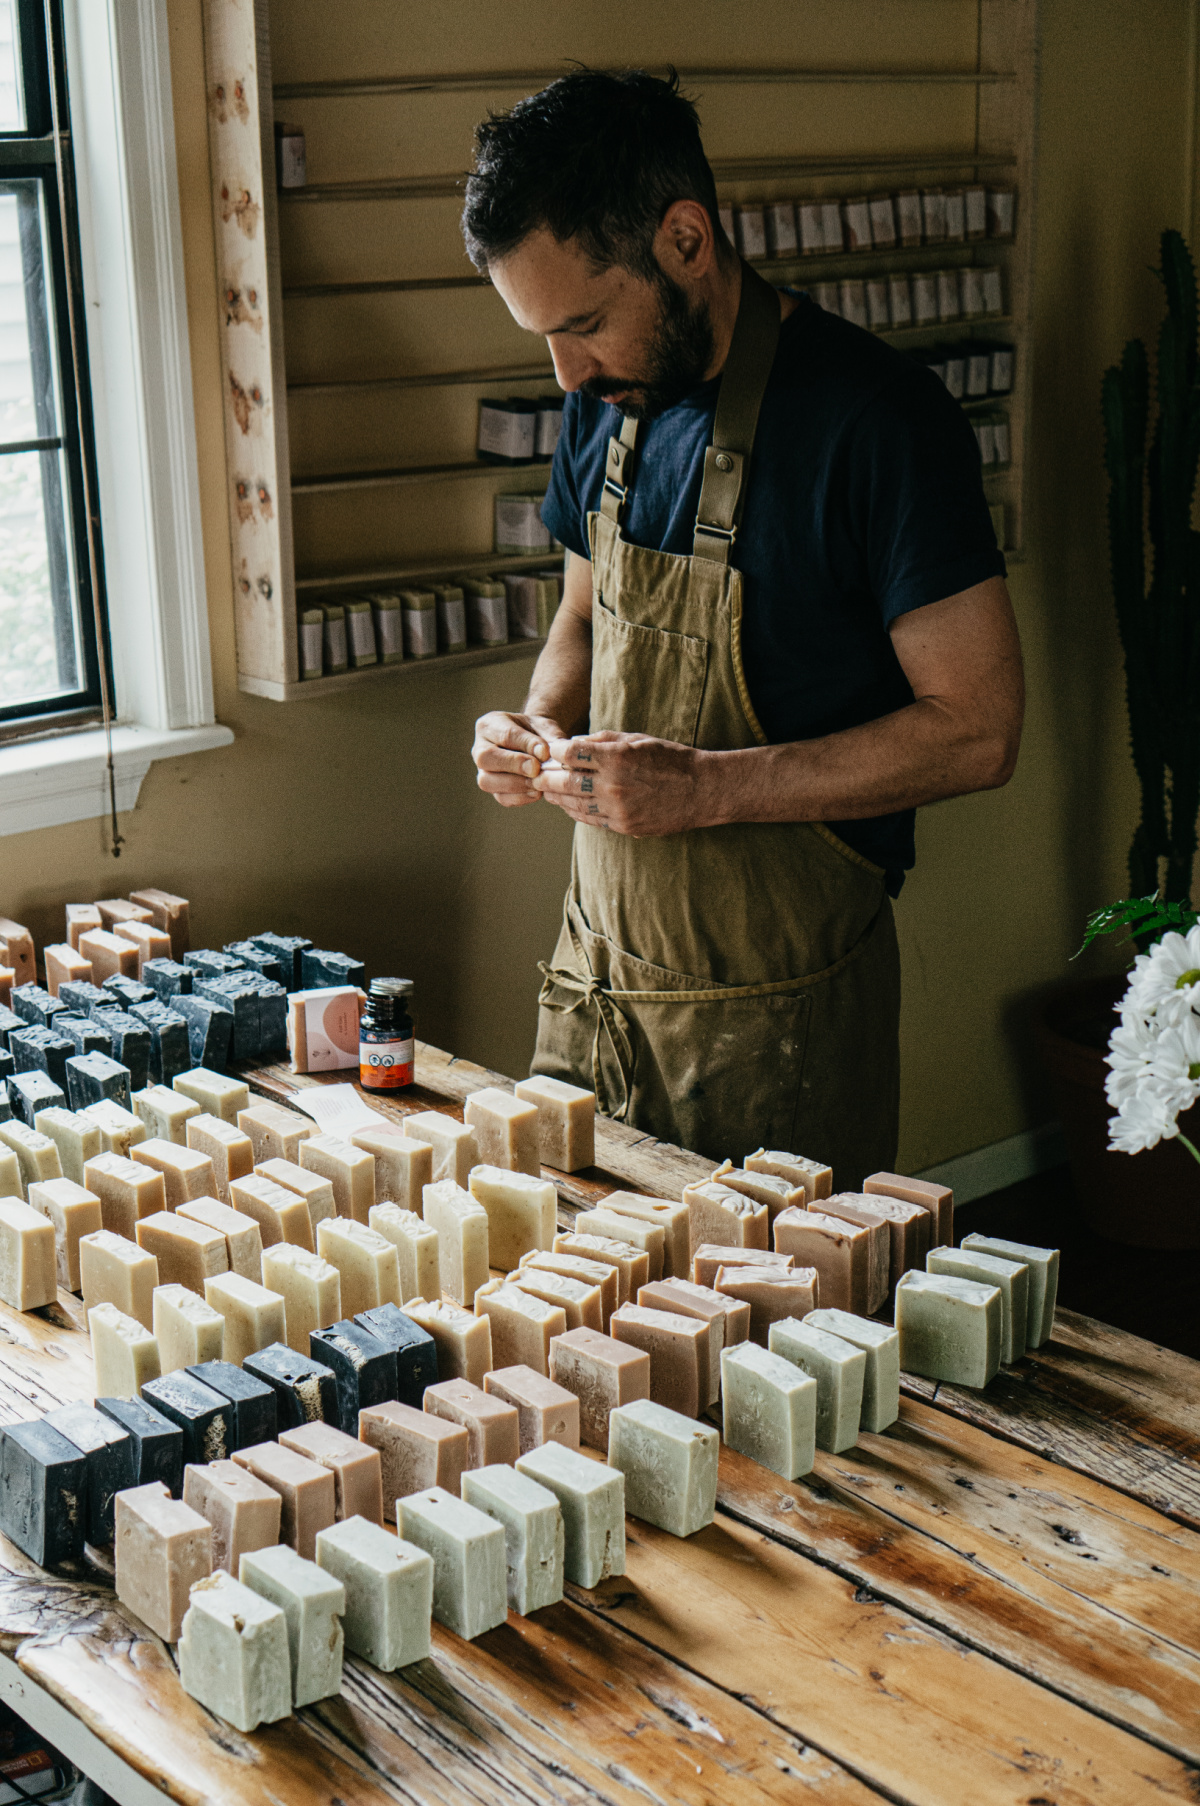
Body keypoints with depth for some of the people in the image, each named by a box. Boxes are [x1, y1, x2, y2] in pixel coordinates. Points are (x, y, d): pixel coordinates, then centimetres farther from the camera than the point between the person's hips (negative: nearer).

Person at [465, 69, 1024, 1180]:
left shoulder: (876, 420, -18)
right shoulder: (608, 404, 4)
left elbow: (976, 730, -17)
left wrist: (707, 787, -23)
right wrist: (543, 730, -2)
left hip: (777, 1008, -6)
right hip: (596, 967, 6)